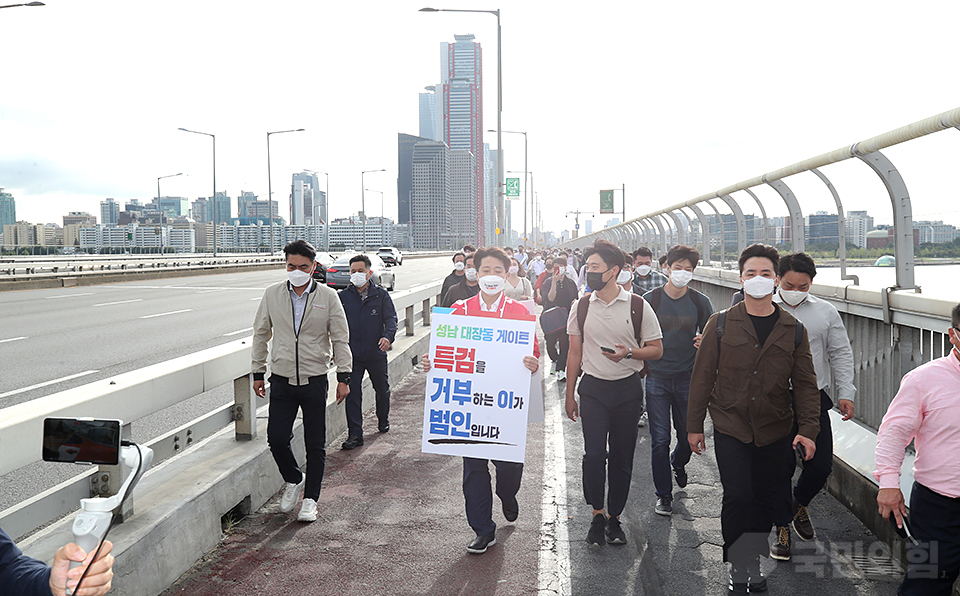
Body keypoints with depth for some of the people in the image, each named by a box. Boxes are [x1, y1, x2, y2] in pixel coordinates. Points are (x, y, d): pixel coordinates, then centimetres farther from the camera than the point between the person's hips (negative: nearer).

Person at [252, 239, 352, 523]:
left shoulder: (328, 297, -2)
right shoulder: (272, 294, 3)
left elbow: (340, 338, 3)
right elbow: (261, 334, 12)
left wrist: (343, 376, -1)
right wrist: (258, 372, 11)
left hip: (315, 380, -1)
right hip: (281, 380, 2)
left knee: (315, 444, 5)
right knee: (276, 438, -2)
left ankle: (310, 499, 19)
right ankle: (293, 479, 26)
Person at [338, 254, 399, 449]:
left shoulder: (381, 295, 1)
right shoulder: (342, 297, 4)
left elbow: (391, 318, -4)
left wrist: (388, 336, -24)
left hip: (376, 353, 1)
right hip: (352, 355, 0)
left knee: (382, 389, 17)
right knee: (352, 393, -7)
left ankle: (383, 420, 42)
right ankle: (355, 434, -3)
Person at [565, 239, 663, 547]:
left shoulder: (638, 306, -4)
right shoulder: (581, 306, 2)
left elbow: (656, 349, 1)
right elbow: (575, 353, 10)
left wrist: (629, 353, -19)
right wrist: (569, 395, 9)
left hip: (627, 389, -1)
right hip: (593, 388, 1)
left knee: (621, 457, 6)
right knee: (594, 455, -8)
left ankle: (614, 518, 22)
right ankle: (597, 514, 13)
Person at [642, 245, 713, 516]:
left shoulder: (700, 302, 1)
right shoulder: (650, 300, -2)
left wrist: (705, 343, -14)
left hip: (687, 378, 2)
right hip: (656, 378, -1)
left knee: (688, 435, 11)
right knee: (660, 439, -1)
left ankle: (678, 463, 46)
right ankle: (664, 494, 14)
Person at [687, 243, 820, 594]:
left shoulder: (793, 331, 4)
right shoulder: (721, 324, -2)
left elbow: (805, 384, 4)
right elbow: (702, 377, 1)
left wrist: (808, 429, -7)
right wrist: (694, 425, 1)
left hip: (774, 432, 2)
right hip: (731, 428, -2)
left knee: (765, 499, 10)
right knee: (738, 497, -7)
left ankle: (753, 562, 29)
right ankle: (738, 567, 11)